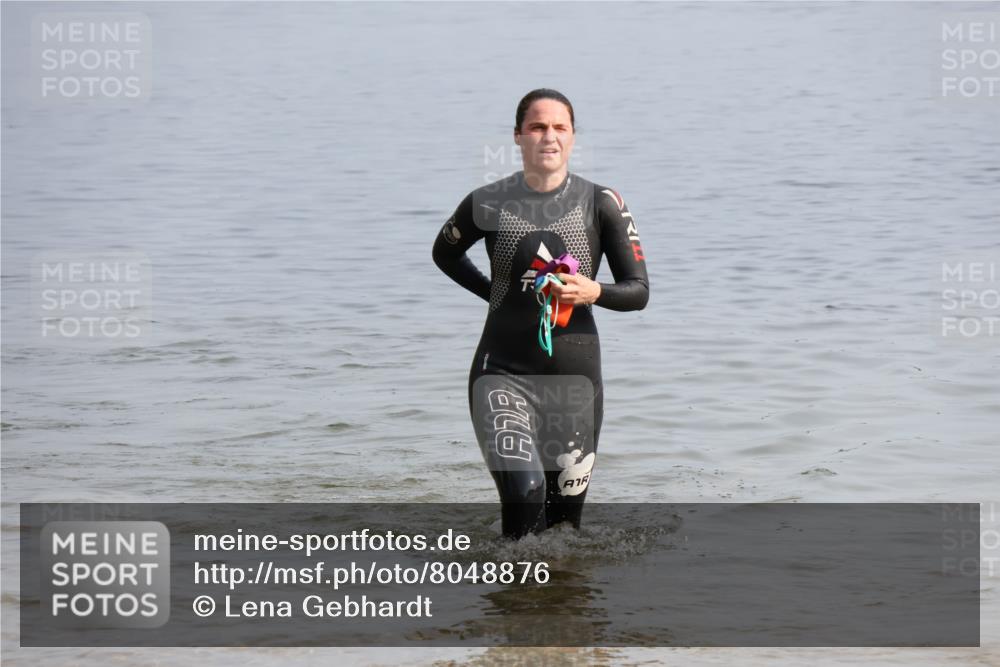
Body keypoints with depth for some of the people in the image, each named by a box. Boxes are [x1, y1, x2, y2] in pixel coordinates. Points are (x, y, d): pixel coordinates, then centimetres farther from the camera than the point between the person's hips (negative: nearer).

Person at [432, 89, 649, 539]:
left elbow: (638, 291, -1)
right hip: (503, 372, -1)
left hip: (574, 373, 1)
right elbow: (445, 253, 20)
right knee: (523, 496, -21)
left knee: (564, 518, 6)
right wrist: (497, 295, 8)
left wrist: (594, 292, -21)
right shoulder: (489, 204, -1)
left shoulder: (600, 204, -2)